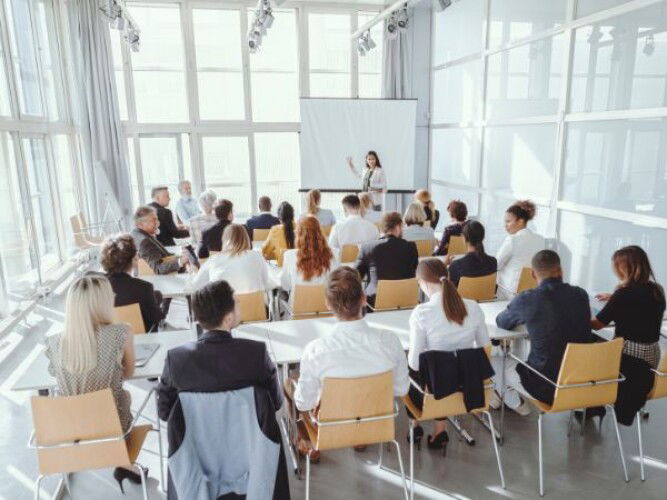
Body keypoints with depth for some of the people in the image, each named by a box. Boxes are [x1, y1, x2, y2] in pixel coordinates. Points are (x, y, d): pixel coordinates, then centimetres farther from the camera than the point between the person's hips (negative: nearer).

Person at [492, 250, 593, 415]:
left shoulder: (526, 299, -17)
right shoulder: (581, 295, -5)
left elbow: (502, 322, 2)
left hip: (546, 389, -5)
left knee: (493, 361, 20)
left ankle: (516, 403, 40)